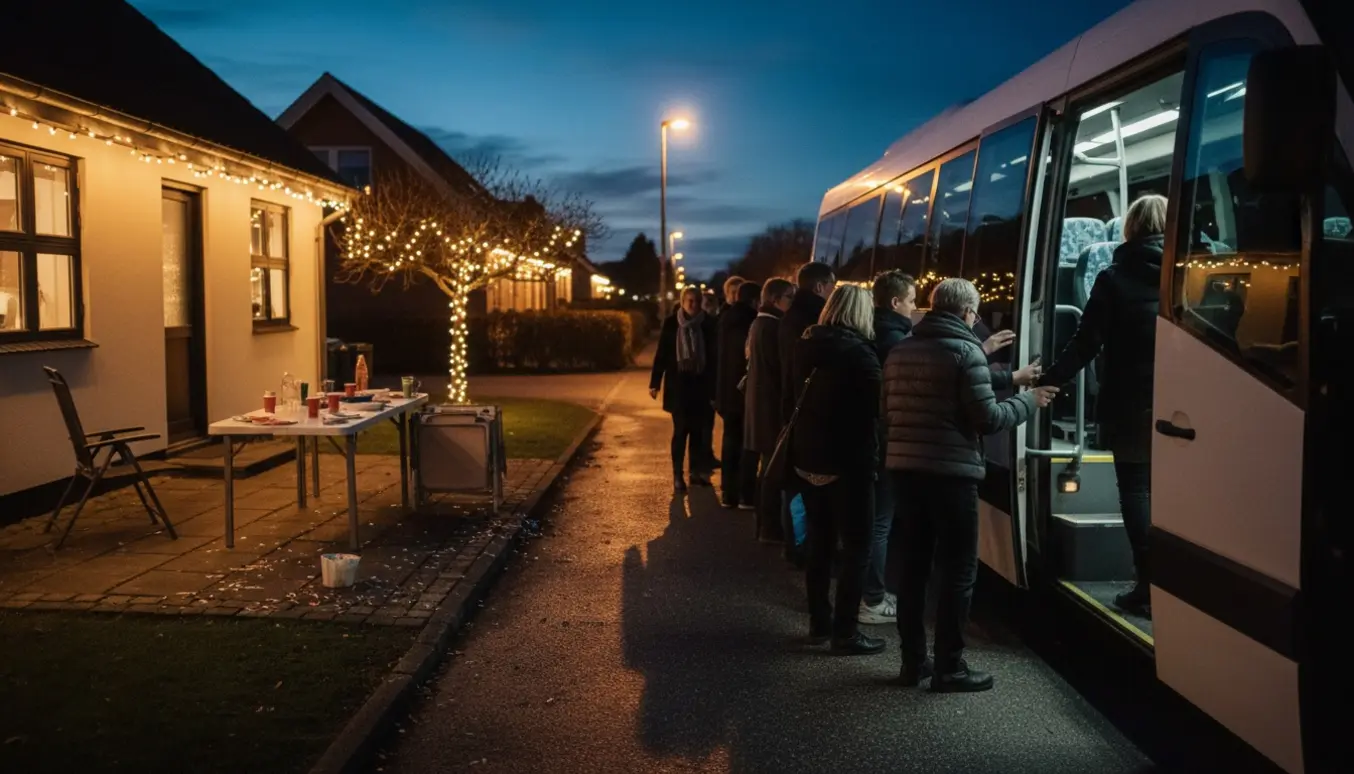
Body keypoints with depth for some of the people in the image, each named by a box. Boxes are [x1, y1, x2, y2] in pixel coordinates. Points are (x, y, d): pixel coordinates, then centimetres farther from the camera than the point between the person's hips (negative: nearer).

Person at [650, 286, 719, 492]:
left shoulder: (708, 324, -1)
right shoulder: (671, 323, -3)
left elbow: (714, 356, 1)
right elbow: (662, 354, 0)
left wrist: (714, 388, 0)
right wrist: (654, 382, -3)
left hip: (700, 383, 2)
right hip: (678, 383, -1)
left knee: (697, 429, 8)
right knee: (681, 429, -2)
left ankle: (696, 471, 19)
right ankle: (677, 475, 5)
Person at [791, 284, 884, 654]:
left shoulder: (809, 344, 7)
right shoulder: (857, 351, -16)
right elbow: (879, 403, -14)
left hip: (808, 455, 8)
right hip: (847, 460, -8)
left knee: (820, 542, 16)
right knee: (856, 548, 2)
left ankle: (819, 621, 24)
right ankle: (844, 632, 4)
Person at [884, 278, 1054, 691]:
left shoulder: (901, 350, 10)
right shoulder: (966, 350, -10)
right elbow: (987, 418, -12)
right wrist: (1027, 401, 5)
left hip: (905, 467, 7)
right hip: (951, 471, -6)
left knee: (914, 565, 13)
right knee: (958, 570, 3)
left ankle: (913, 660, 19)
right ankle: (949, 666, 7)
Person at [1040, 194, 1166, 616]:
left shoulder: (1115, 277, -4)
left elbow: (1087, 342, -7)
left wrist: (1048, 380, 0)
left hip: (1131, 405, -3)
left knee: (1136, 489, 5)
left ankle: (1149, 587, 3)